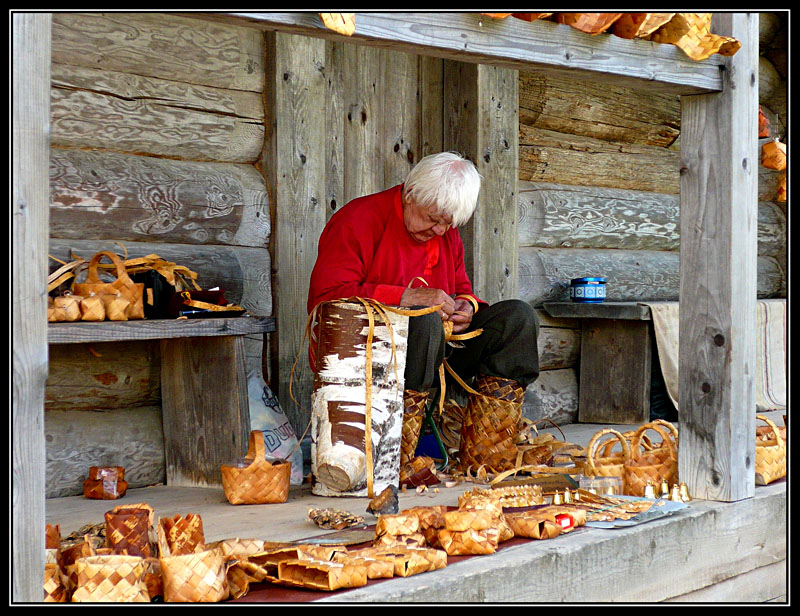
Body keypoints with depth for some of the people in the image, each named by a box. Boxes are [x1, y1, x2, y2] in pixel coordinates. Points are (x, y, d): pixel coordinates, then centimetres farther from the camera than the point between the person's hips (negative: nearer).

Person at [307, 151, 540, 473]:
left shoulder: (446, 233, 13)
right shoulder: (359, 220, -10)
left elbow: (462, 288, 25)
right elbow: (325, 297, -20)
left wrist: (467, 305, -3)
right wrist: (407, 297, -26)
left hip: (431, 348, 8)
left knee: (518, 317, -7)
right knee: (425, 323, -39)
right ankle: (398, 457, -35)